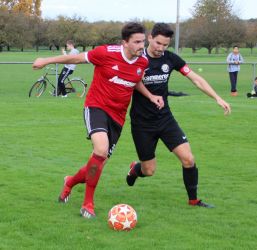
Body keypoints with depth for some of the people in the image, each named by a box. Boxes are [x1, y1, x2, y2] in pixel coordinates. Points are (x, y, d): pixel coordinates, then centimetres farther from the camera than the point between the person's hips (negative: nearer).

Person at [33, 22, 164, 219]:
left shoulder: (143, 62, -2)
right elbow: (78, 58, -2)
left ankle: (71, 182, 41)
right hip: (96, 107, -5)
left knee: (100, 162, 7)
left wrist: (151, 96, 6)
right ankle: (88, 203, -14)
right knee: (101, 149, -29)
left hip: (118, 116, 5)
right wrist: (47, 61, 4)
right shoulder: (106, 53, -17)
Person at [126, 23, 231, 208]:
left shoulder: (170, 59, -4)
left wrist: (217, 98, -5)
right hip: (142, 123, -3)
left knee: (188, 159, -11)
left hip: (165, 118, 3)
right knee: (149, 171, 3)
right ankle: (135, 169, 41)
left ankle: (193, 200, 9)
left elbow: (196, 79, 2)